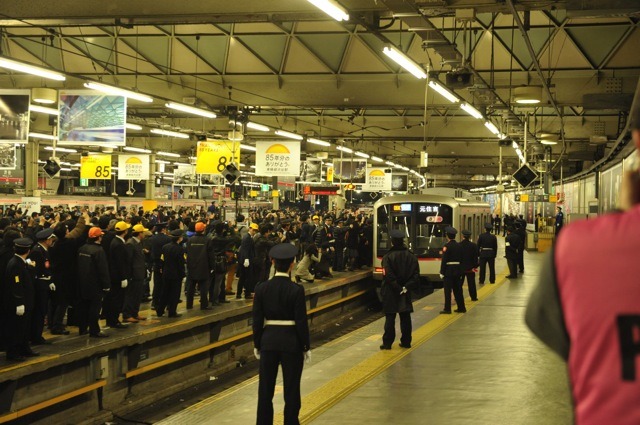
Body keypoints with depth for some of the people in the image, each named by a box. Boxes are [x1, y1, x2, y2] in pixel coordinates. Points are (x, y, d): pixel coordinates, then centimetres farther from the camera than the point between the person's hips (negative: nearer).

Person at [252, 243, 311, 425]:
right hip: (291, 341, -3)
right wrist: (306, 347, -1)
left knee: (265, 389, 12)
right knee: (291, 389, 8)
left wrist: (257, 345, 9)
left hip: (269, 340, 3)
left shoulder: (262, 288, -5)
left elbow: (257, 320, -1)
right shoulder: (296, 290, -13)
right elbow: (301, 321, -11)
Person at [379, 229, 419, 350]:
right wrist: (406, 287, -8)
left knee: (390, 318, 1)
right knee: (405, 317, 11)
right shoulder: (411, 256, 2)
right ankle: (406, 342, 15)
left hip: (390, 292, -4)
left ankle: (387, 343, 2)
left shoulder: (388, 257, -12)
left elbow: (388, 276, -18)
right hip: (406, 294, 4)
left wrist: (398, 288, -12)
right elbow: (416, 275, -3)